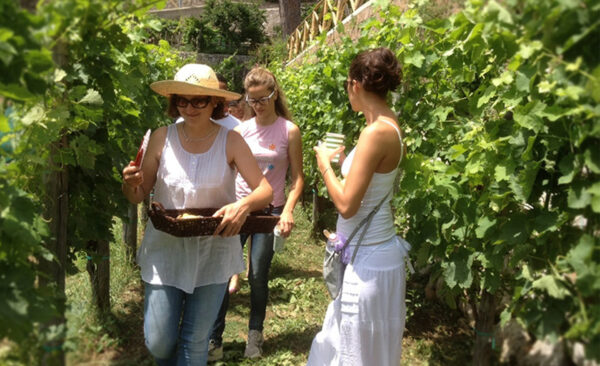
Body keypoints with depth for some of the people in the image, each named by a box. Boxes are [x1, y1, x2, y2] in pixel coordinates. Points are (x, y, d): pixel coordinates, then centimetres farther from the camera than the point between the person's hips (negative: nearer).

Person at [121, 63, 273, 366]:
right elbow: (138, 196, 2)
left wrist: (244, 205, -30)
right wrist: (131, 184, -21)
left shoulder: (230, 142, -9)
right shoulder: (162, 138, -6)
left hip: (213, 253, 0)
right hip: (165, 249, 1)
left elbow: (265, 190, -9)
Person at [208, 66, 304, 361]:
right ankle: (214, 341, 8)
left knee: (258, 276, 4)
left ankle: (255, 334, 27)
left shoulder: (289, 131, -4)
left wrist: (288, 211, -16)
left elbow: (297, 178, -3)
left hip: (269, 211, -2)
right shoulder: (241, 130, 3)